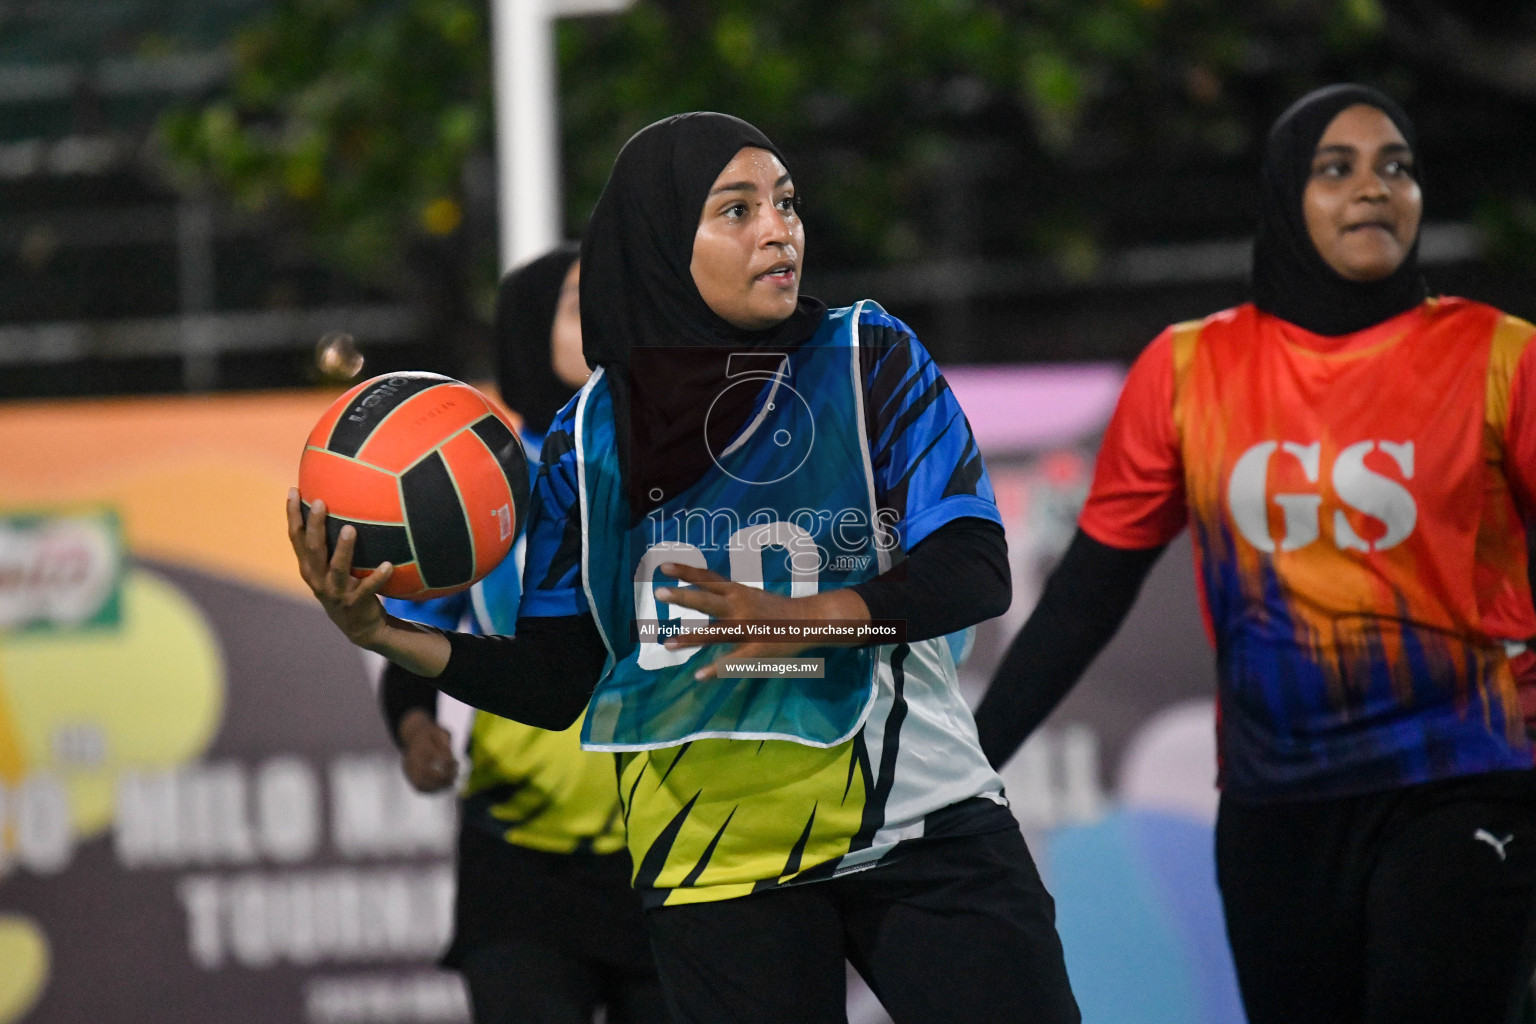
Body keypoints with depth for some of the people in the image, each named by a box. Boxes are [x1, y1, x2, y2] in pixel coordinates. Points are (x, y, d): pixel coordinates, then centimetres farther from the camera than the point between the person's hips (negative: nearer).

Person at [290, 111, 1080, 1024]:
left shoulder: (868, 358, 0)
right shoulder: (593, 435, 5)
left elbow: (976, 571, -10)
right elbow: (556, 681, 8)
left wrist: (805, 619, -25)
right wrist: (388, 635, -6)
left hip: (920, 827, -1)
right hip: (719, 862, 1)